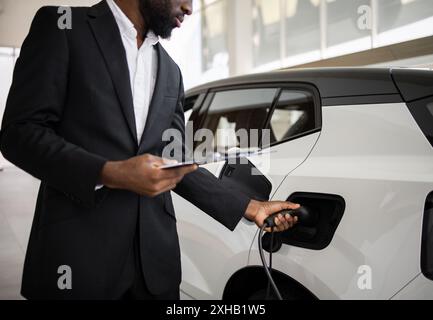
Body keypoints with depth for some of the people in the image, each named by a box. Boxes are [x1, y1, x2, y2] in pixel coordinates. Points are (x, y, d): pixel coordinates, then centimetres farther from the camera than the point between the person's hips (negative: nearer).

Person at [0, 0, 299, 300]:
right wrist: (109, 174, -19)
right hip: (77, 249, -5)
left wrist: (249, 207, 8)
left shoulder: (170, 71, 16)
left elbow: (177, 164, 14)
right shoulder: (63, 25, 0)